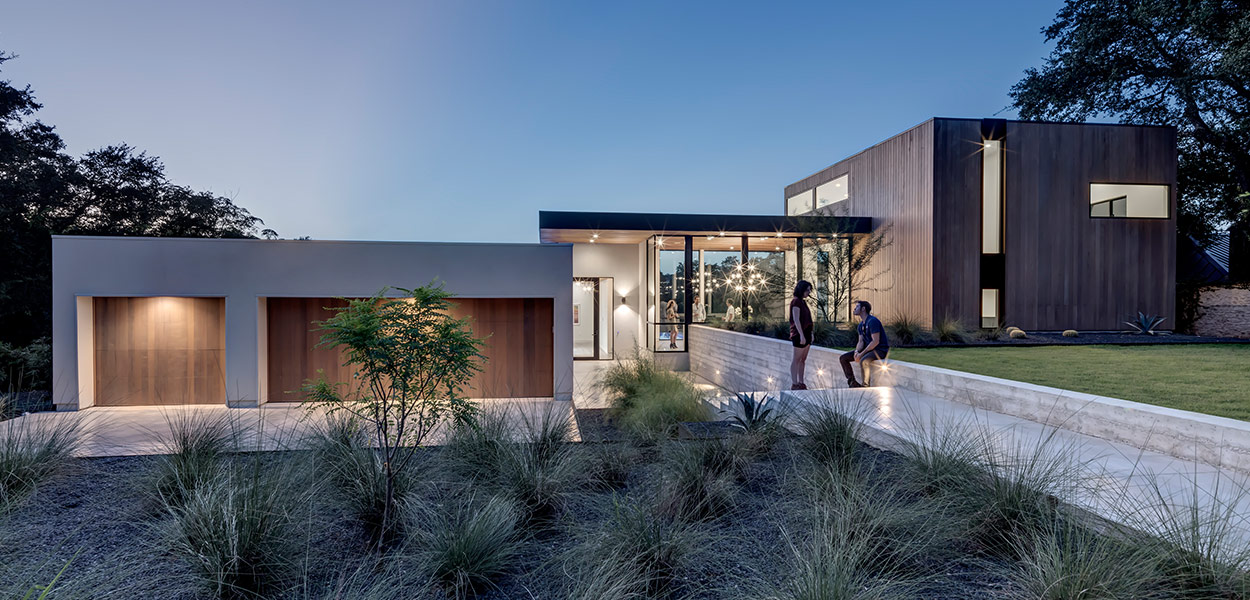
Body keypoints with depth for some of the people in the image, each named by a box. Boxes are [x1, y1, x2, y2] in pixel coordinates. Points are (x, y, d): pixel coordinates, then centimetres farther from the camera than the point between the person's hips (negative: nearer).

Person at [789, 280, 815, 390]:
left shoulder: (803, 302, 16)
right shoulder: (796, 301, -11)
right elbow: (796, 320, -18)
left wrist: (809, 335, 18)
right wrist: (801, 335, -23)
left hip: (806, 333, 9)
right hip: (799, 334, -9)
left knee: (803, 359, 9)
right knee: (796, 359, -4)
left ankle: (801, 383, 14)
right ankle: (794, 384, -1)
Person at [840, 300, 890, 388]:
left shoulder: (873, 321, -17)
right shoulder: (861, 325, 11)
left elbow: (876, 341, -23)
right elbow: (861, 342, 8)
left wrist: (861, 354, -22)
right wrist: (856, 352, -14)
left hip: (880, 350, -9)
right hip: (868, 349, 9)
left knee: (863, 360, -38)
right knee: (843, 358, -1)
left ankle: (865, 386, -22)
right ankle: (852, 382, -1)